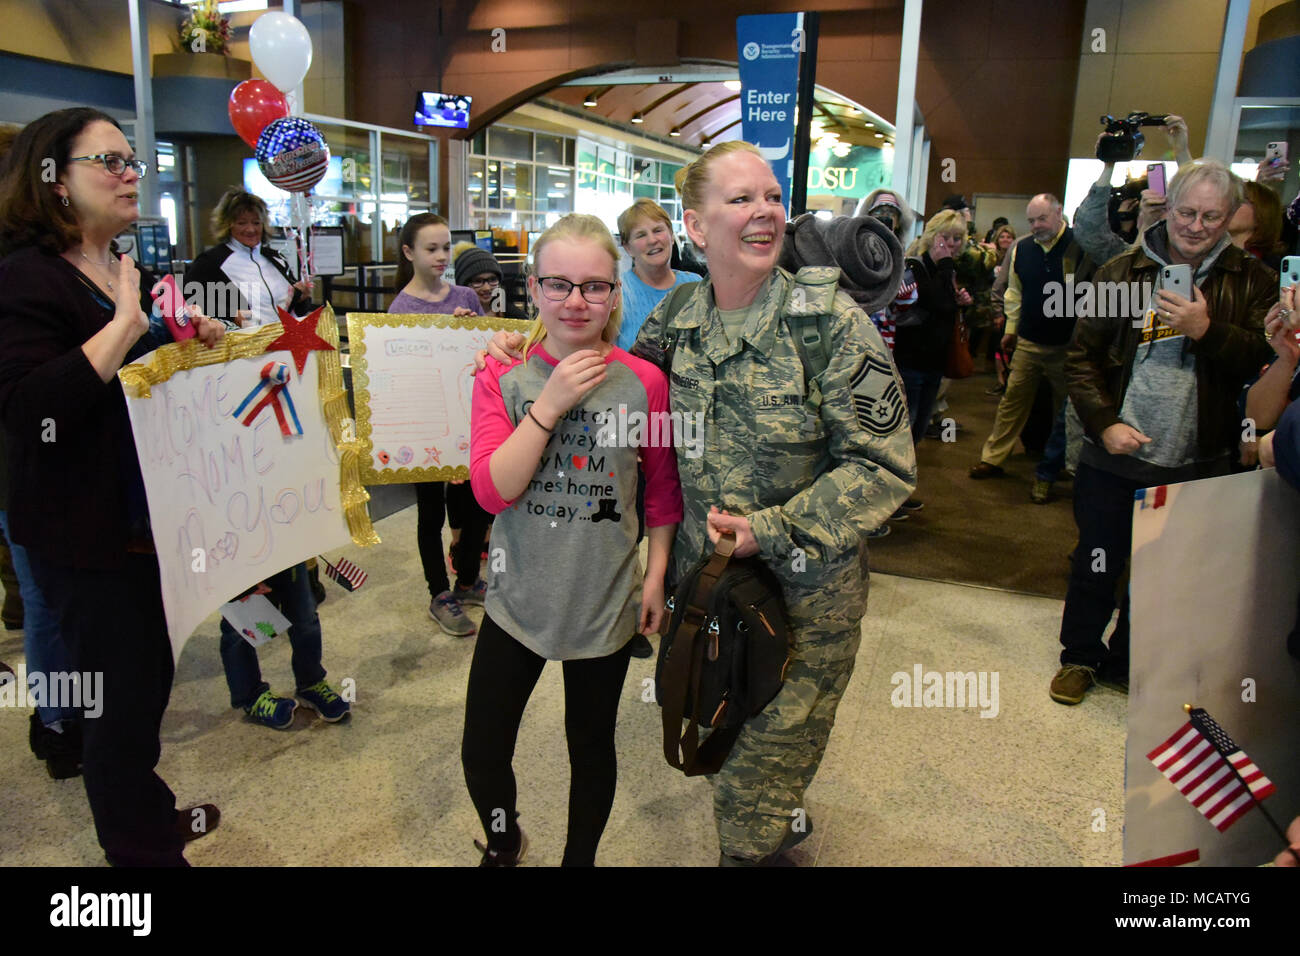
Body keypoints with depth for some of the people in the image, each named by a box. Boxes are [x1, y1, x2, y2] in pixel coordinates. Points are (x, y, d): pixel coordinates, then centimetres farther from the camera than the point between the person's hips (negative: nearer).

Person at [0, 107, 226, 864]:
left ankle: (150, 817, 38)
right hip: (86, 535, -9)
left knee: (151, 679, 20)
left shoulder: (130, 271, 13)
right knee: (123, 699, 2)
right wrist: (124, 323, -29)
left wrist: (199, 341, 6)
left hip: (153, 517, 9)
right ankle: (143, 851, 21)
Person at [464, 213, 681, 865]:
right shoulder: (503, 378, -6)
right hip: (518, 600, 1)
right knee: (480, 754, 10)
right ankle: (503, 843, 43)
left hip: (606, 604, -1)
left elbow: (662, 490, 2)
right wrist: (550, 404, -22)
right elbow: (492, 491, -16)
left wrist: (656, 574, 0)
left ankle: (580, 857, 44)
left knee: (592, 750, 17)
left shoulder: (644, 382, -8)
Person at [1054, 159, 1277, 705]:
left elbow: (1266, 359, -9)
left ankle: (1126, 665, 35)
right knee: (1096, 565, 11)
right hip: (1115, 456, -1)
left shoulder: (1251, 282, 1)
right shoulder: (1122, 273, 0)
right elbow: (1082, 357, 0)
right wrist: (1105, 423, -11)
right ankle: (1080, 657, 32)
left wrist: (1206, 330, -23)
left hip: (1197, 465, 1)